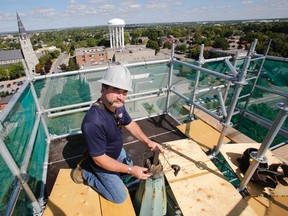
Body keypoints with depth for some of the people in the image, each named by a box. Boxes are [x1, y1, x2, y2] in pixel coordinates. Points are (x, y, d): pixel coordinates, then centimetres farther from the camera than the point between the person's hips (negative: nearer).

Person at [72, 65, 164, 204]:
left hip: (118, 151, 7)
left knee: (130, 169, 30)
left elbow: (130, 124, -2)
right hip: (103, 162, -6)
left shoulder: (117, 105, -17)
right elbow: (99, 159, -31)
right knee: (120, 197, 10)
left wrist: (147, 141, -15)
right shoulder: (93, 122, -42)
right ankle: (85, 173, 17)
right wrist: (130, 170, -26)